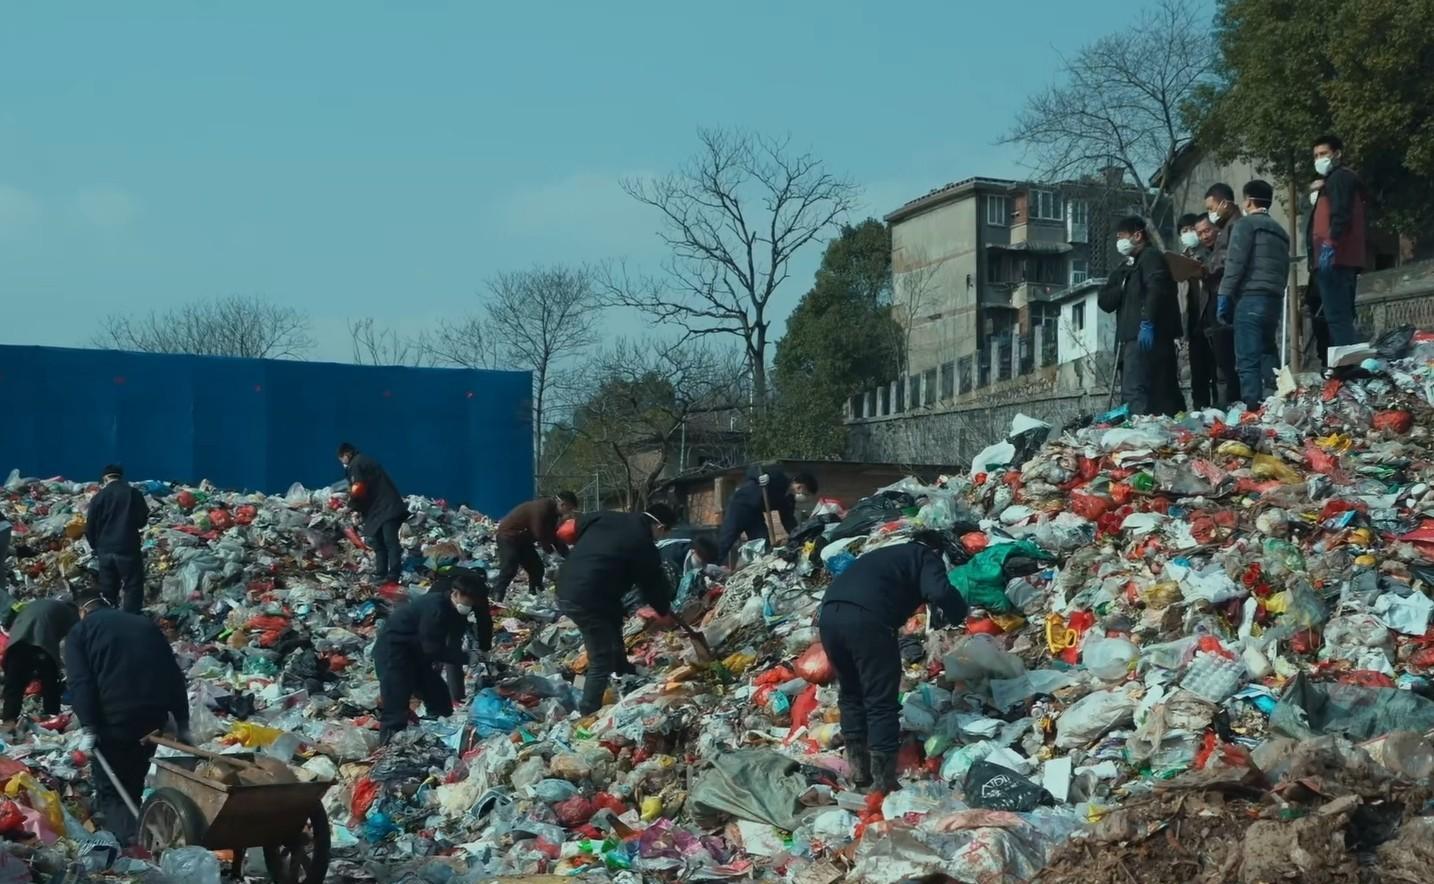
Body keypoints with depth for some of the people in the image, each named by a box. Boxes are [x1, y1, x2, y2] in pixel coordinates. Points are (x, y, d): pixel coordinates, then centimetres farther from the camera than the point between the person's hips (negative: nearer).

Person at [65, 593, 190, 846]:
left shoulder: (80, 632, 8)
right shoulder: (146, 624, 21)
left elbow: (80, 683, -8)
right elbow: (175, 676, 16)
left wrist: (88, 727, -12)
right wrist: (182, 724, 15)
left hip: (113, 719, -4)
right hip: (154, 717, 5)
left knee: (109, 790, 4)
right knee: (133, 785, 22)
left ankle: (133, 835, -19)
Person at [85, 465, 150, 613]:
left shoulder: (98, 497, 3)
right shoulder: (133, 493, -3)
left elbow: (89, 528, 6)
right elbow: (143, 520, 5)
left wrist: (96, 547, 21)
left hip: (105, 550, 3)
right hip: (127, 548, -3)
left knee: (107, 591, 13)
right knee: (133, 588, 2)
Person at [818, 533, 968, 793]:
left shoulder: (884, 554, 37)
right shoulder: (927, 557, 17)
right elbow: (940, 593, -4)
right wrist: (958, 615, 16)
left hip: (829, 614, 7)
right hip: (866, 619, -7)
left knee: (850, 694, 22)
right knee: (881, 702, 2)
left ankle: (859, 773, 24)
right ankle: (884, 785, 0)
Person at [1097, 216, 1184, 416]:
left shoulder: (1151, 256, -1)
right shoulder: (1126, 267, 27)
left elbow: (1156, 289, -19)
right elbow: (1105, 302, 19)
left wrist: (1147, 323, -29)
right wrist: (1122, 287, 1)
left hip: (1146, 337, -10)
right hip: (1132, 338, 10)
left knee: (1134, 392, -19)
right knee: (1165, 392, 9)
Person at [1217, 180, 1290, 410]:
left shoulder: (1245, 224, 1)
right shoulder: (1280, 231, 24)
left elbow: (1235, 263, -9)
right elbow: (1285, 269, 21)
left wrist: (1224, 295, -9)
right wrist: (1276, 293, 20)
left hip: (1251, 298, -7)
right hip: (1275, 299, 8)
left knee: (1248, 361, -12)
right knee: (1268, 356, 10)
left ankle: (1252, 410, -20)